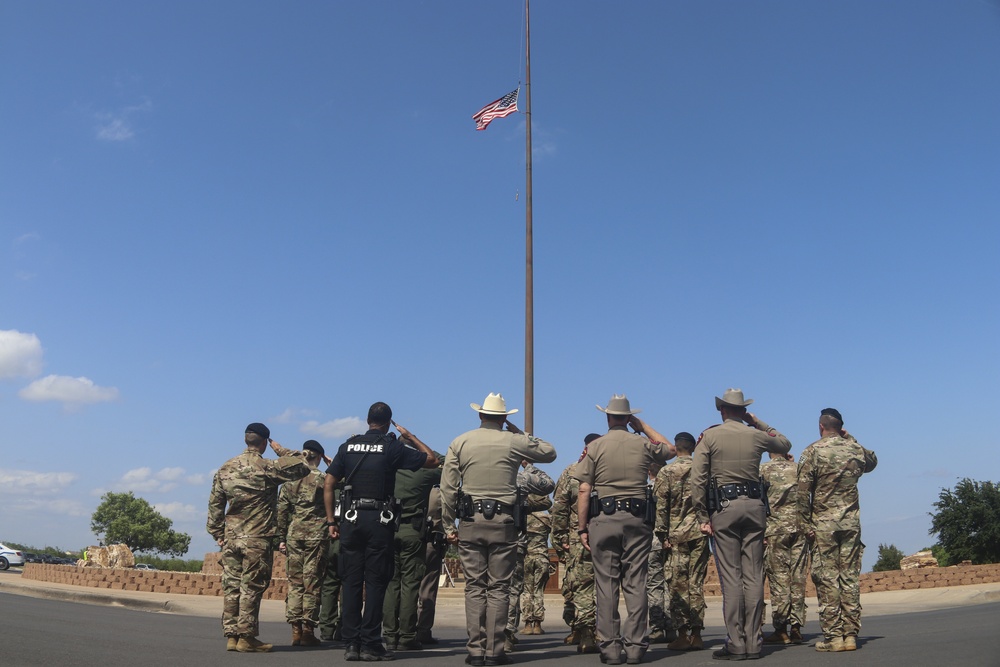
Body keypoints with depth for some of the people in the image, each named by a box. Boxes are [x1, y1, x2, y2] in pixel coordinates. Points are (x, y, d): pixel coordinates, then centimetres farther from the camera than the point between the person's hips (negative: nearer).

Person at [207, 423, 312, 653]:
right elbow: (303, 466, -7)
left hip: (231, 537, 6)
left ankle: (231, 636, 13)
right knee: (251, 587, -2)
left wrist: (218, 533, 18)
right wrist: (279, 449, 3)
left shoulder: (226, 468, 8)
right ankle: (246, 638, 1)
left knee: (232, 586, 9)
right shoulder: (267, 468, -10)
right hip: (258, 539, -6)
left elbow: (215, 503, 11)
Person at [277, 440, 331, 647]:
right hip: (316, 536, -3)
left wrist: (282, 538, 9)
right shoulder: (322, 479, -3)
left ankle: (296, 630, 7)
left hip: (294, 535, 3)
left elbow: (281, 511, 6)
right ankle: (308, 631, 1)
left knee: (295, 583, 8)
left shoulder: (289, 480, 6)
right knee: (312, 583, 1)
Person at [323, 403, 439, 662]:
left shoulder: (348, 446, 8)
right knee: (375, 582, 2)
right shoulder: (392, 447, -2)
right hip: (379, 520, -3)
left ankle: (351, 644, 8)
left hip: (350, 518, 3)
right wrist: (410, 436, 15)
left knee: (350, 582, 7)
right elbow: (432, 460, 4)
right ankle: (370, 644, 3)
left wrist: (332, 521, 11)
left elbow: (328, 485, 7)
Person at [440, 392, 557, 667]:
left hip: (470, 523, 2)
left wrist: (448, 526, 7)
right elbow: (550, 452, 15)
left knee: (474, 587, 7)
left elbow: (448, 489, 1)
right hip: (503, 523, -1)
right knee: (499, 588, 4)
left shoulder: (459, 443, 4)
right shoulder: (513, 442, 0)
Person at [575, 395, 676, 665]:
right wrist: (643, 426, 26)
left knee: (606, 584, 2)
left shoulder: (595, 446, 0)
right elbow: (670, 450, 27)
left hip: (604, 519, -1)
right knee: (636, 584, 5)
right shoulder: (643, 444, 5)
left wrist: (582, 528, 2)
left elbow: (584, 491, -4)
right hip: (638, 519, 2)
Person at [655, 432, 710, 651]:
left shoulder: (666, 472, -2)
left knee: (678, 584, 2)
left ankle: (682, 634, 1)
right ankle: (696, 634, 9)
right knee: (697, 583, 7)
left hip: (677, 534, -2)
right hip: (700, 533, 2)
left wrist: (662, 534, -1)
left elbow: (660, 505, -5)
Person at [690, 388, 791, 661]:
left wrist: (703, 517, -4)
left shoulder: (709, 435, -1)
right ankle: (753, 643, 8)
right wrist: (757, 422, 26)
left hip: (724, 508, -3)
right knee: (754, 577, 5)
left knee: (731, 577, -2)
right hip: (754, 506, 3)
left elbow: (697, 480, -8)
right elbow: (785, 444, 30)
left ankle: (736, 644, -2)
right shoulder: (756, 435, 8)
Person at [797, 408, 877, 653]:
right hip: (851, 522, 4)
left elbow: (804, 491, -11)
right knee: (850, 577, 7)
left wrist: (806, 523, -4)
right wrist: (850, 439, 21)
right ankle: (850, 634, 8)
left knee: (827, 579, -1)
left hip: (824, 523, -4)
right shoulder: (856, 449, 5)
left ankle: (833, 636, -1)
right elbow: (872, 462, 29)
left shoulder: (813, 451, -7)